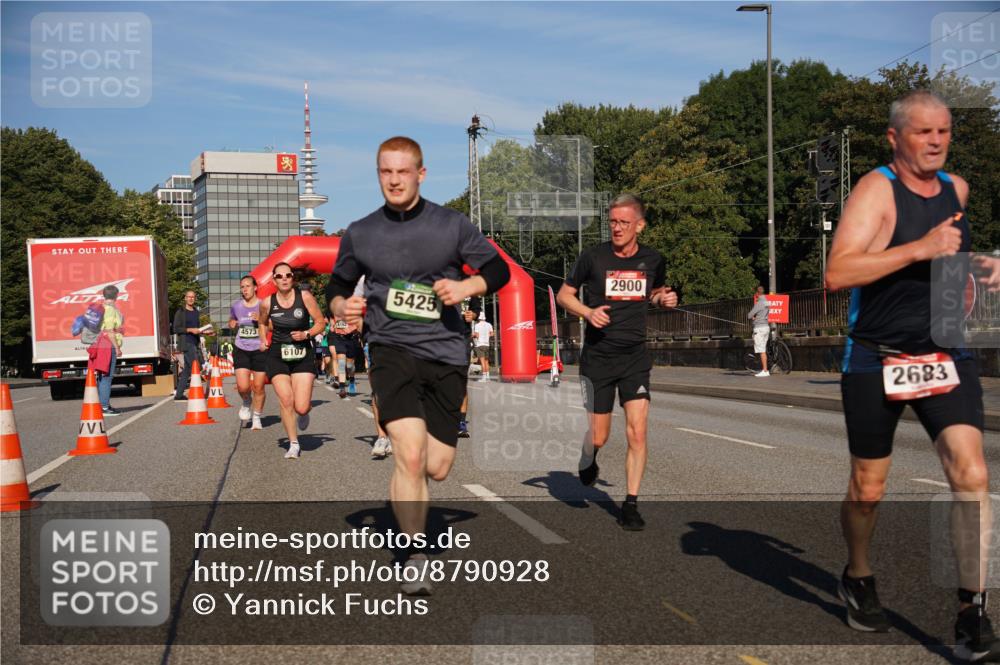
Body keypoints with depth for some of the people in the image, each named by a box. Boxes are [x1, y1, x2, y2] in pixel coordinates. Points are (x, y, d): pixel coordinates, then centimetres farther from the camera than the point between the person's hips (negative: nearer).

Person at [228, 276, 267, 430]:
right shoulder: (236, 306, 6)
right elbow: (231, 321, 26)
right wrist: (232, 324, 2)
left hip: (259, 350, -2)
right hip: (241, 349, 2)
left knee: (258, 387, 2)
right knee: (243, 386, -11)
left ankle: (257, 418, 20)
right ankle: (247, 403, 23)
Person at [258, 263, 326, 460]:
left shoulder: (304, 297, -7)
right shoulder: (267, 302, -2)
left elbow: (320, 322, 0)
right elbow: (262, 323, 19)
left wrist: (306, 334, -15)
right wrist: (263, 340, 3)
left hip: (302, 355, -1)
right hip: (277, 355, 1)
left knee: (301, 408, -8)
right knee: (286, 401, -12)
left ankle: (304, 412, 31)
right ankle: (294, 445, 5)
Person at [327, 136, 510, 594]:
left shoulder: (451, 225, 2)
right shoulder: (360, 234, 4)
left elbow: (498, 269, 9)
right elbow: (337, 285, 17)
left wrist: (467, 286, -11)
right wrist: (342, 306, -5)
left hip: (446, 354, 1)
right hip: (391, 349, -1)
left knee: (437, 468, 3)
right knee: (410, 457, -19)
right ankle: (415, 561, -5)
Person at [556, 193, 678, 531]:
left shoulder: (653, 260, 2)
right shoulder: (593, 256, -6)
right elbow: (564, 294, 5)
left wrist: (665, 298, -1)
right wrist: (588, 312, -14)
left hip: (635, 357, 1)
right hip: (597, 357, -1)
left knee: (637, 431, -11)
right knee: (598, 437, 4)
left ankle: (630, 505, 0)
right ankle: (587, 461, 41)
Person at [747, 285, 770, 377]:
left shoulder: (759, 303, -16)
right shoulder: (766, 302, 12)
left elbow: (749, 315, -14)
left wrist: (752, 316, 8)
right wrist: (755, 317, 4)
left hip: (759, 328, -9)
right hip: (766, 327, 9)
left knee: (761, 351, -7)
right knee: (763, 350, 13)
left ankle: (765, 371, -9)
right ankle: (763, 369, 17)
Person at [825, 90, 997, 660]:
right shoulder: (876, 190, -12)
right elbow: (837, 274, -27)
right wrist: (919, 249, -30)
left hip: (947, 355, 4)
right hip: (877, 361, -4)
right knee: (868, 490, 9)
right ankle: (859, 579, 37)